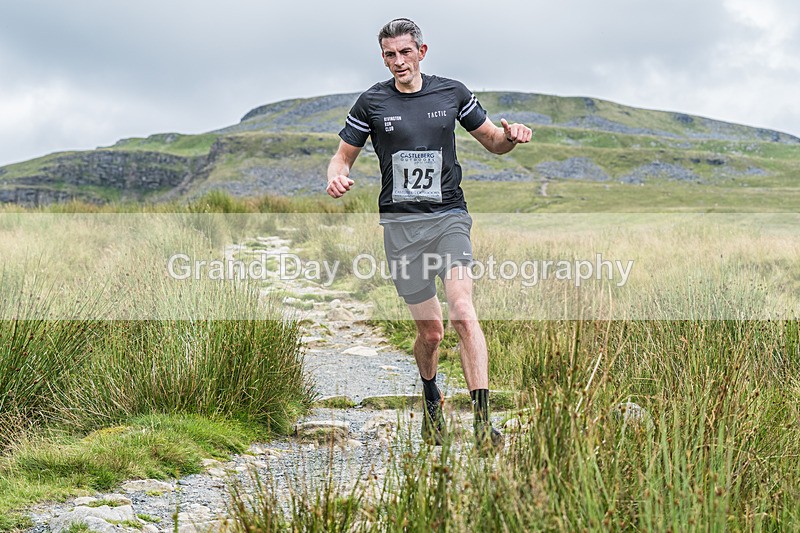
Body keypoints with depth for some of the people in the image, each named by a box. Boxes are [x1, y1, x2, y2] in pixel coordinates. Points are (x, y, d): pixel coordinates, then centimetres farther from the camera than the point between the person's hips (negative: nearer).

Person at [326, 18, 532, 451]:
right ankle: (431, 398, 34)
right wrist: (335, 178, -14)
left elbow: (492, 141, 17)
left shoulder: (452, 92, 7)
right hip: (400, 224, 0)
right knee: (430, 331, 3)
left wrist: (510, 136, -7)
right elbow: (343, 156, 11)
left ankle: (482, 418, -24)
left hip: (449, 216, 0)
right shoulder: (372, 102, 4)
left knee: (463, 313, -21)